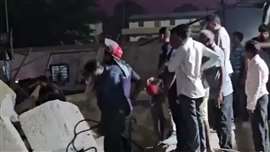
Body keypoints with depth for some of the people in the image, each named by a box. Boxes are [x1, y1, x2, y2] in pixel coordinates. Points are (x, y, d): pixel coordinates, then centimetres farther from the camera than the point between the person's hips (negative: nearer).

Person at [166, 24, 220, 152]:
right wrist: (202, 67, 11)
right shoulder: (198, 45, 8)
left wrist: (174, 51, 1)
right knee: (197, 118, 14)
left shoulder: (182, 49, -13)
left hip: (187, 91, -7)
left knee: (191, 121, -3)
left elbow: (171, 68, -9)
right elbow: (216, 57, 11)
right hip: (198, 89, 7)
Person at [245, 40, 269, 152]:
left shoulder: (255, 64, -19)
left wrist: (251, 104, -20)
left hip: (258, 99, -10)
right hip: (261, 97, 10)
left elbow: (257, 86, -22)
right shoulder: (258, 62, 12)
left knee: (258, 127, -3)